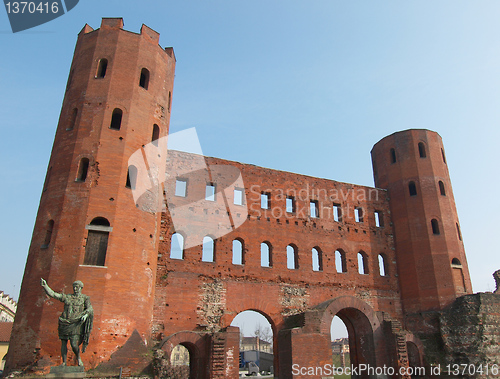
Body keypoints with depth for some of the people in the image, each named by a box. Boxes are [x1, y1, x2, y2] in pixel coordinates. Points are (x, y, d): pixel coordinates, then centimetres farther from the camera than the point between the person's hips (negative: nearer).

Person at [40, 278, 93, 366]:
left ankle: (78, 358, 13)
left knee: (74, 344, -12)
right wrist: (45, 285, -5)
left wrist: (86, 314, -25)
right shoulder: (67, 297, 13)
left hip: (75, 324, -3)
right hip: (64, 323, 4)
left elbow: (90, 308, -4)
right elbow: (52, 294, 7)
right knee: (63, 343, 4)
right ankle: (64, 363, 16)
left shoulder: (85, 298, 8)